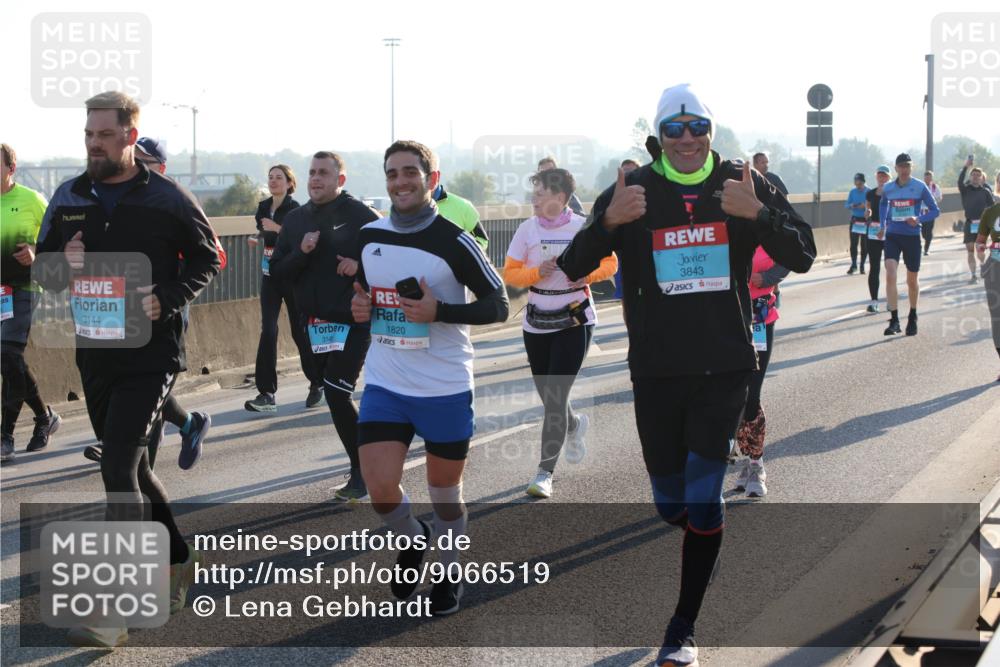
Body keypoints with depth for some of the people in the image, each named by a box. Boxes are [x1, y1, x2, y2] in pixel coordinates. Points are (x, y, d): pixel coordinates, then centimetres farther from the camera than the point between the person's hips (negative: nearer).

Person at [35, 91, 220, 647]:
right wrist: (64, 267, -10)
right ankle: (179, 558, 38)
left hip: (151, 356, -6)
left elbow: (207, 258, 3)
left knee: (120, 469, -14)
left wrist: (169, 299, -14)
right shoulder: (69, 198, 6)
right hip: (95, 355, 6)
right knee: (132, 469, 16)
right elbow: (45, 266, 14)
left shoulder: (167, 199, -6)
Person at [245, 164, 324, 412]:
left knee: (300, 331, 3)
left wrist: (278, 229, -29)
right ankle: (266, 394, -8)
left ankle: (317, 383, 24)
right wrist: (257, 239, 5)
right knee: (268, 331, -6)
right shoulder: (263, 208, 8)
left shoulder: (295, 210, -10)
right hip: (269, 275, 5)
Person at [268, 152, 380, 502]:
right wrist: (301, 253, -10)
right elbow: (277, 270, 7)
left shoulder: (360, 215, -6)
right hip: (314, 325, 6)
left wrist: (361, 266, -19)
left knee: (337, 395, -14)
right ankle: (363, 464, 24)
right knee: (334, 396, 11)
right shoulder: (295, 219, 10)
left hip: (353, 324, -6)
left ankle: (362, 473, -3)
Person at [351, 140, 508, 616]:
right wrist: (359, 307, -2)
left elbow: (498, 305, -9)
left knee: (445, 493, 9)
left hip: (445, 388, -3)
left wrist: (438, 312, -22)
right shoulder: (369, 237, 5)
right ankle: (413, 541, 27)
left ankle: (450, 572, 33)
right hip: (384, 384, 3)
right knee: (380, 489, -6)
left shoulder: (453, 241, -11)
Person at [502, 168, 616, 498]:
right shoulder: (527, 228, -2)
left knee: (556, 397, -9)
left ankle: (545, 472, -1)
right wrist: (538, 272, -18)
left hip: (574, 322, -3)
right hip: (536, 322, 3)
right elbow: (510, 273, 0)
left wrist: (587, 274, -17)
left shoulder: (584, 227, -7)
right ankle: (576, 425, 47)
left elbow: (610, 263, 3)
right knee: (549, 397, 11)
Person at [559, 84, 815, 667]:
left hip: (725, 367, -1)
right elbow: (574, 268, -8)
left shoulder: (742, 185, 0)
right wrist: (608, 221, -28)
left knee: (703, 499, -7)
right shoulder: (635, 191, -2)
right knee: (671, 503, 10)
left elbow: (802, 257, -7)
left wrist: (757, 213, -25)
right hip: (657, 371, 1)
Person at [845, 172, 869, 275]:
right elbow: (846, 205, 7)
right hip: (855, 220, 2)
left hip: (865, 220, -2)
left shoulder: (868, 192, -5)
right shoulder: (852, 192, 6)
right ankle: (853, 264, 1)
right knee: (853, 243, -5)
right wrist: (851, 206, -15)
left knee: (864, 245, 3)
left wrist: (865, 206, -24)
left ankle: (862, 266, 13)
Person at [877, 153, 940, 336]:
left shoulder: (920, 187, -5)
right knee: (890, 275, -19)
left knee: (912, 281, 11)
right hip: (892, 236, 1)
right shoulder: (887, 188, 3)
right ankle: (894, 320, -19)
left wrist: (919, 219, -18)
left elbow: (935, 210, -2)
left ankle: (912, 317, 35)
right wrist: (882, 225, 16)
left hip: (912, 237, -1)